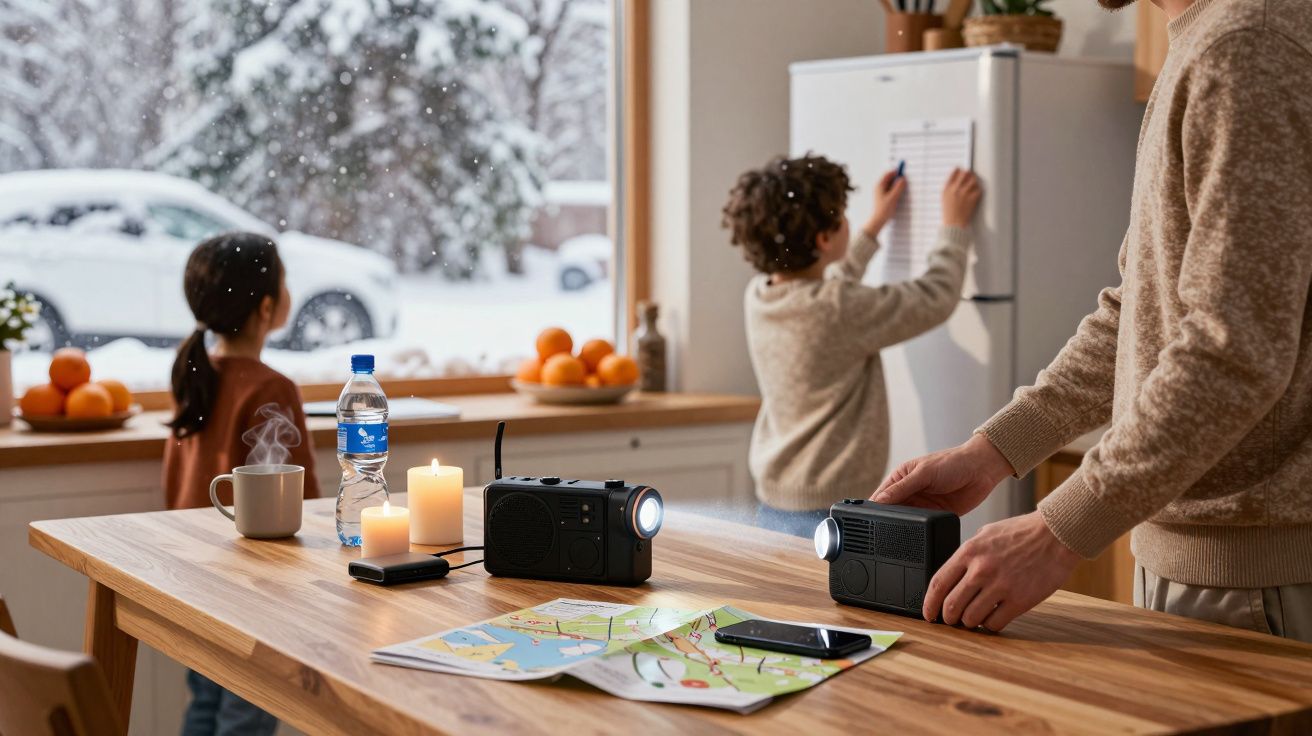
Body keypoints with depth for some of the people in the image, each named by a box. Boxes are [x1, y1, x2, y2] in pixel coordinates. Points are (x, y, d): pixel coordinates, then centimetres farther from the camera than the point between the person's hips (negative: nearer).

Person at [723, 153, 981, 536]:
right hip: (827, 519, -8)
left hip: (773, 513, 8)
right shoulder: (841, 310, -21)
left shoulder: (759, 296, 2)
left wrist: (876, 224, 33)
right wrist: (955, 226, 8)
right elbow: (937, 298, -7)